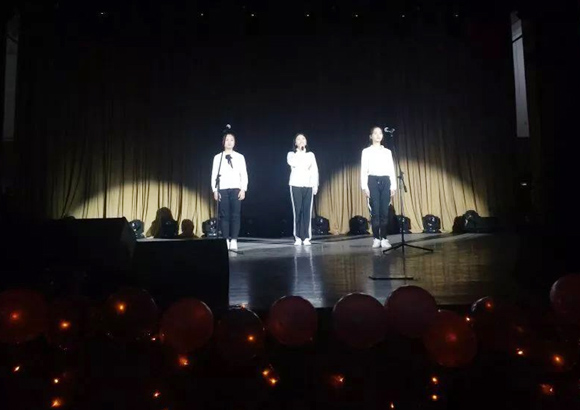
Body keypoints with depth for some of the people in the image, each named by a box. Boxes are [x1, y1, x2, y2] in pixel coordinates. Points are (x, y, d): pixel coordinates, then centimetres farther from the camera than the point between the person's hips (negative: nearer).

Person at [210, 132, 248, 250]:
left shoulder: (240, 157, 9)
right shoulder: (218, 157, 9)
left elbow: (244, 174, 5)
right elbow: (214, 175, 7)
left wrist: (243, 189, -5)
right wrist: (215, 190, -2)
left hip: (236, 189, 0)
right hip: (222, 189, 0)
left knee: (235, 215, -4)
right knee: (224, 215, -1)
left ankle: (234, 241, -3)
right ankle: (226, 241, 3)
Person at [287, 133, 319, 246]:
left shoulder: (311, 154, 15)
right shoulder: (291, 154, 10)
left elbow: (315, 170, 9)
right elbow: (293, 163, -13)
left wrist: (315, 185, -1)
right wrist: (299, 151, -4)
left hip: (308, 185, 1)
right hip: (296, 185, -1)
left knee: (307, 211, -4)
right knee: (297, 211, -5)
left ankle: (306, 238, -2)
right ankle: (298, 237, -2)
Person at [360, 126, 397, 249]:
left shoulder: (387, 152, 14)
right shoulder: (366, 151, 6)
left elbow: (392, 169, 11)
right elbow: (363, 170, 0)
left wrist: (393, 185, 2)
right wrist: (365, 186, -9)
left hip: (386, 181, 3)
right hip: (373, 181, -2)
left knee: (385, 211, -1)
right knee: (375, 211, -5)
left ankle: (384, 238, 5)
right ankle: (376, 238, 2)